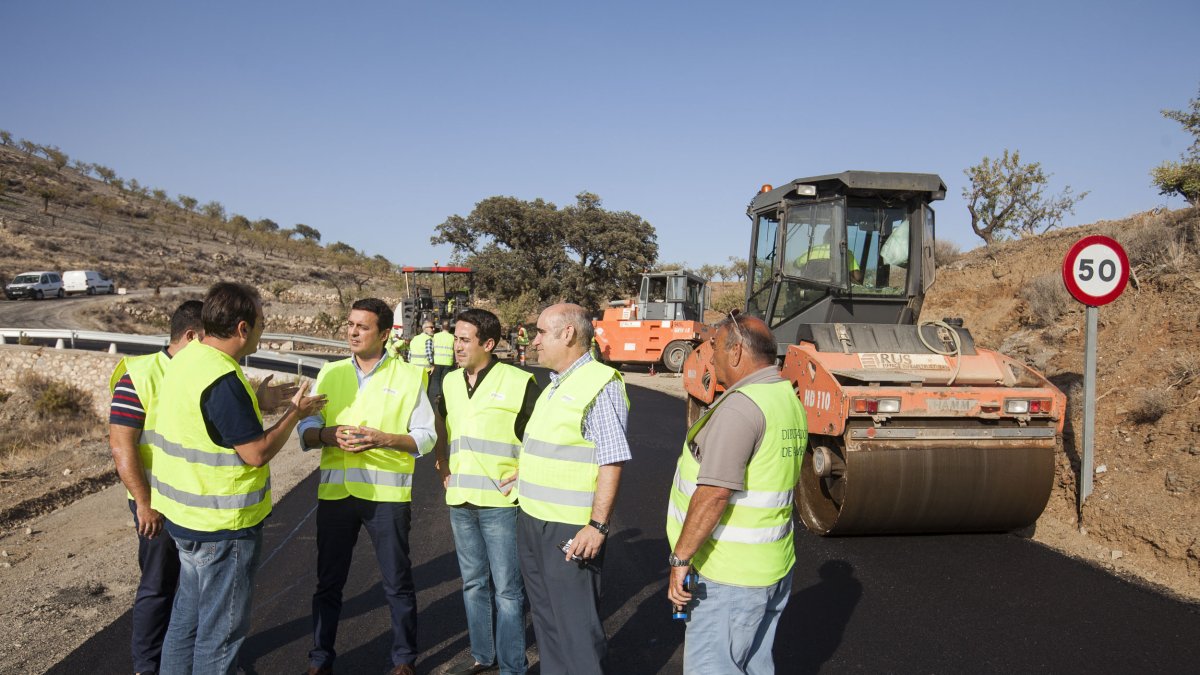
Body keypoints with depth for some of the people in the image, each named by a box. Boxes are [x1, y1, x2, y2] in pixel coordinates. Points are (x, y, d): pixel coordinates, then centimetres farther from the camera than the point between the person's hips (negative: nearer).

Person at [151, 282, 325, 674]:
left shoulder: (186, 360, 5)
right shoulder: (222, 379, -25)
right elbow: (256, 453, -23)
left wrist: (257, 403, 11)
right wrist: (295, 413, -10)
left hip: (188, 518, 10)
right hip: (223, 527, -9)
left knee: (189, 615, 22)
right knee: (221, 631, 5)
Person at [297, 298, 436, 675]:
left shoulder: (409, 376, -2)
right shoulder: (330, 374, 7)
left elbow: (426, 437, -4)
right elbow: (306, 431, 6)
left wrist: (382, 438, -19)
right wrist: (328, 434, -17)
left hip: (388, 493, -2)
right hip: (335, 492, 3)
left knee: (397, 583, 8)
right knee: (329, 583, 13)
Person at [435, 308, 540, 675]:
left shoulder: (518, 382, -12)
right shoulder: (450, 382, 8)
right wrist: (442, 464, 15)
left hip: (501, 502, -6)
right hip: (460, 501, 6)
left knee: (507, 589, 2)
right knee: (473, 583, 18)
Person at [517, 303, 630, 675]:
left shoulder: (599, 385, -15)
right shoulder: (555, 385, 14)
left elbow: (612, 460, -20)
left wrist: (597, 525, -24)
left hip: (570, 529, -9)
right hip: (532, 520, 9)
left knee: (576, 623, -1)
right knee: (546, 616, 19)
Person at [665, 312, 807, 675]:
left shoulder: (741, 406, -21)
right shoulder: (788, 398, 10)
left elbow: (714, 493, -27)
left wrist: (681, 557, -20)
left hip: (730, 574, -10)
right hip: (772, 566, 10)